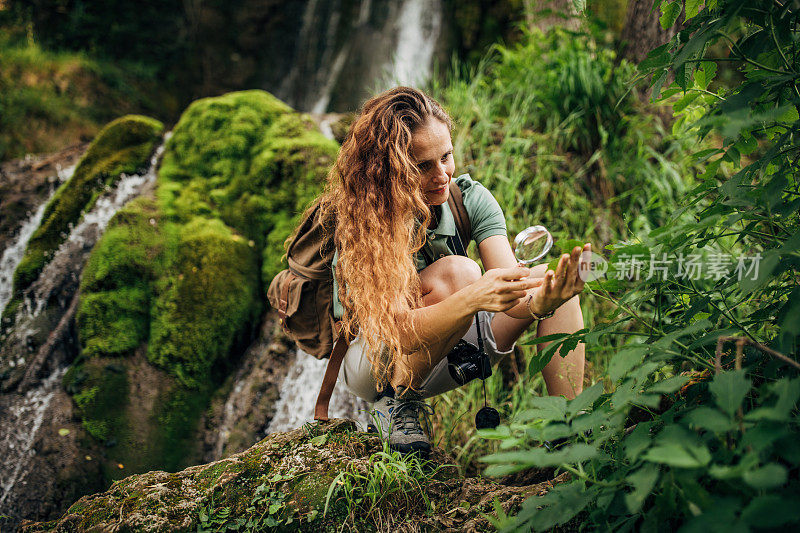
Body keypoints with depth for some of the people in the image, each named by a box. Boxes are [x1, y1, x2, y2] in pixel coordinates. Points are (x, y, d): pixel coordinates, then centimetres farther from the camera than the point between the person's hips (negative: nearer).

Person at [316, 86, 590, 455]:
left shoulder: (470, 198, -13)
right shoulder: (360, 222, -27)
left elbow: (508, 288, -23)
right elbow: (397, 332, -35)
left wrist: (539, 302, -47)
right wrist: (472, 299, -51)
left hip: (447, 358, 5)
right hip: (371, 363, -5)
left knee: (550, 281, -16)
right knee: (457, 272, -33)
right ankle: (397, 402, -14)